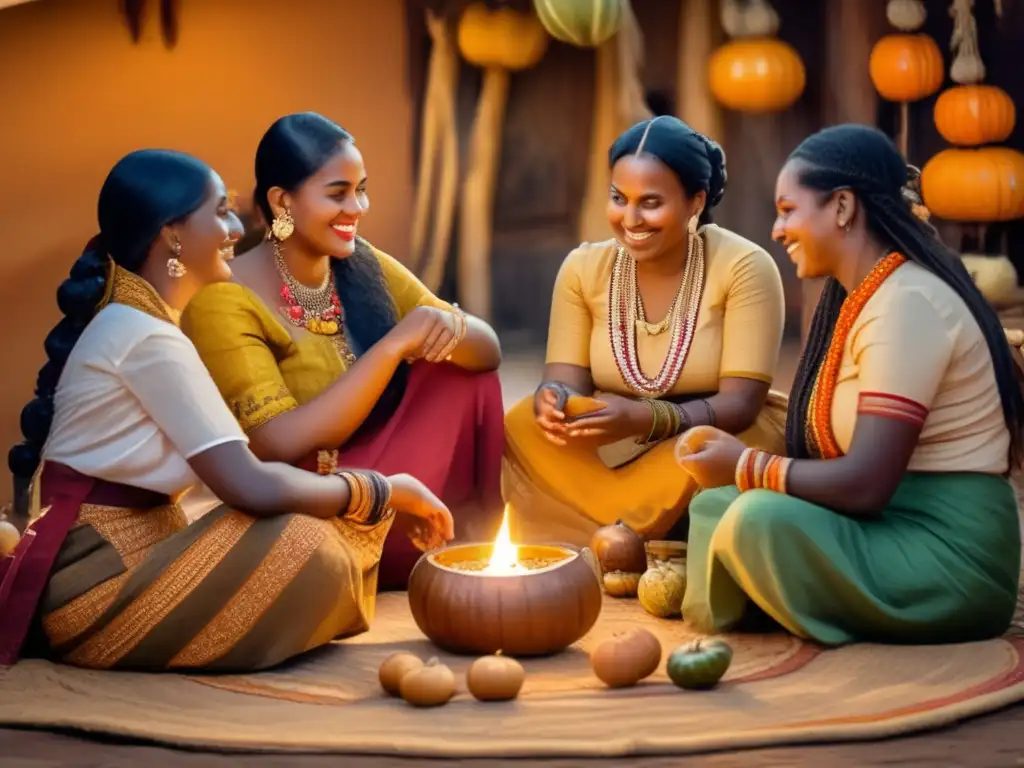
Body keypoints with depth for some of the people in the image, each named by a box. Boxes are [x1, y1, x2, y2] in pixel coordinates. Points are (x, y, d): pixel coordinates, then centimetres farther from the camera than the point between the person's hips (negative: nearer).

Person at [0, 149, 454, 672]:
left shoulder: (131, 320, 14)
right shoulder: (147, 337, -18)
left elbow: (230, 476, 11)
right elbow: (249, 486, -24)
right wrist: (386, 490, -12)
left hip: (122, 558, 9)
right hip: (97, 579, -9)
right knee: (306, 547, -24)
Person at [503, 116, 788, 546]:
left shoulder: (744, 268, -16)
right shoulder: (583, 268, -3)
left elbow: (739, 403, -21)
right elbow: (566, 381, -7)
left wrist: (645, 418, -39)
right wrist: (554, 399, -33)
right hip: (617, 448, 3)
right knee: (523, 426, -23)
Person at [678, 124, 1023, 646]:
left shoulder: (906, 303, -17)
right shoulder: (862, 297, 13)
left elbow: (865, 484, -22)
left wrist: (746, 468, -10)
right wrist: (741, 463, -1)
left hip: (948, 557, -9)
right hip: (896, 528, 9)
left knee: (761, 518, -28)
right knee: (714, 504, 6)